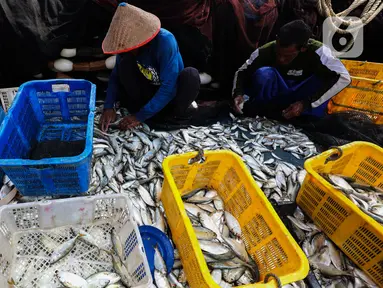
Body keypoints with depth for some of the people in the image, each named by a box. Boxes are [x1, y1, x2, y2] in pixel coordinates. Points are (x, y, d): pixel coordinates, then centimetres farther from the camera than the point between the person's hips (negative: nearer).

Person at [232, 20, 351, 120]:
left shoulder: (316, 51, -25)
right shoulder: (264, 51, -21)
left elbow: (343, 77, -29)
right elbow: (242, 72, -9)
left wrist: (306, 103, -37)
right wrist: (238, 94, -31)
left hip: (301, 98, 1)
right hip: (276, 96, -1)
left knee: (323, 78, -31)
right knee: (264, 73, -31)